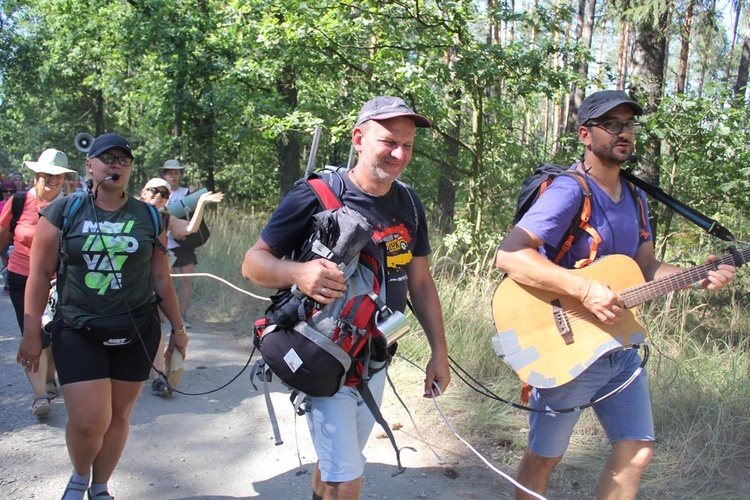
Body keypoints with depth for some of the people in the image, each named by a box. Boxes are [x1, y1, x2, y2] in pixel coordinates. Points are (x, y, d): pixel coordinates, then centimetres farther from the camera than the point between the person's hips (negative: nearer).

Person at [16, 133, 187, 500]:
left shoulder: (148, 217, 5)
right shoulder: (63, 211, 0)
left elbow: (161, 278, 9)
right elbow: (40, 275, 1)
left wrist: (177, 328, 11)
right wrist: (31, 333, -2)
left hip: (137, 332, 2)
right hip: (78, 333, -2)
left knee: (119, 416, 8)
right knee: (89, 420, -8)